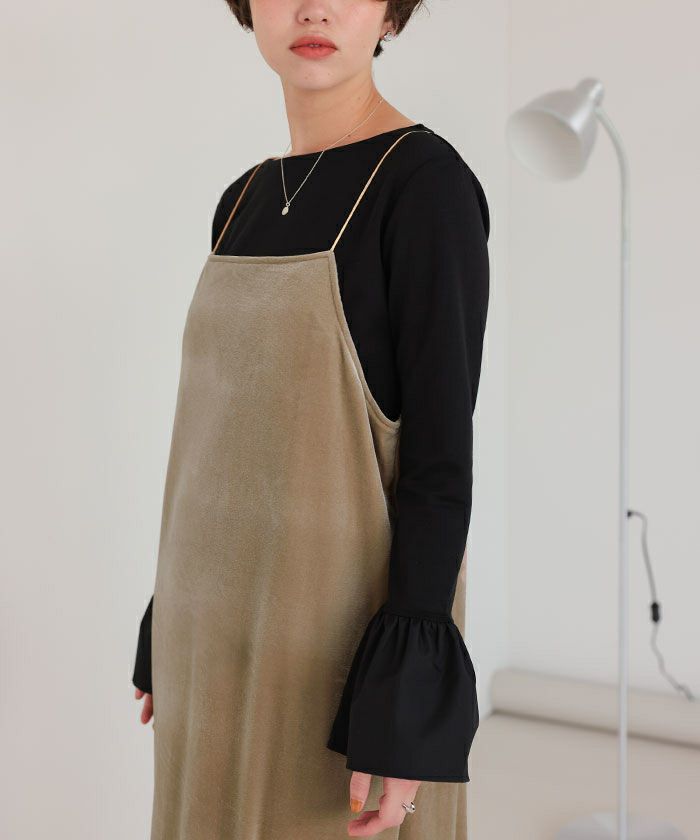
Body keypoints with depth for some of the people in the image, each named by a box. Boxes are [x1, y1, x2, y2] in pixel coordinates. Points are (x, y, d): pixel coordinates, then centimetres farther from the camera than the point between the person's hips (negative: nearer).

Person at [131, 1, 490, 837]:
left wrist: (405, 696, -20)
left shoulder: (427, 182, -13)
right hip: (237, 631, 8)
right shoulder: (245, 204, 10)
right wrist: (172, 635, 15)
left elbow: (442, 453, -16)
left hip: (347, 635, -7)